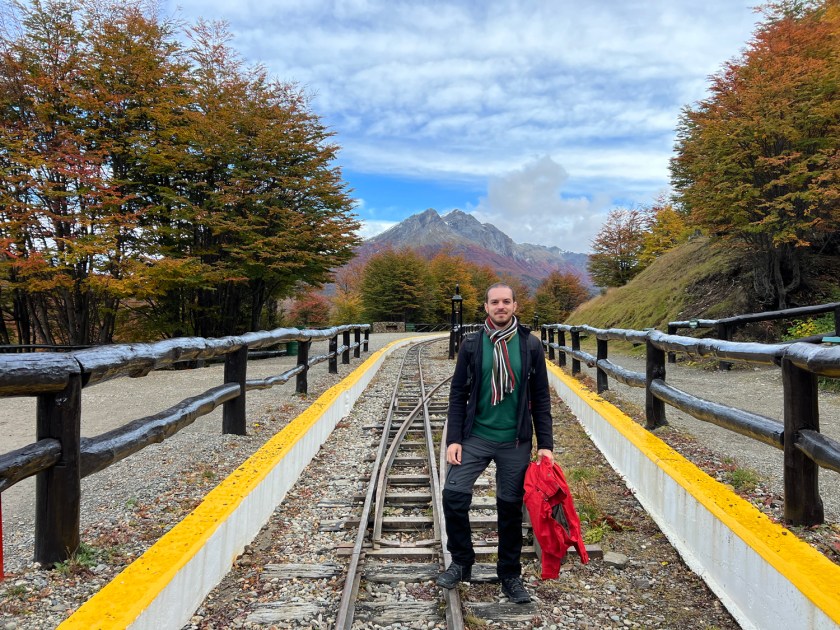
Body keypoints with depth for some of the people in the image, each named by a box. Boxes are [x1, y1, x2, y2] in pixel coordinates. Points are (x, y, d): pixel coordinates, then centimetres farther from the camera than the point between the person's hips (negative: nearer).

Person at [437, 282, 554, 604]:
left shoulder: (531, 345, -1)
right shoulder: (471, 345, -1)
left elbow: (541, 398, 2)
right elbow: (458, 395, 1)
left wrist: (545, 443, -2)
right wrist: (453, 439, -5)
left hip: (516, 442, 0)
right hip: (476, 436, 0)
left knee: (511, 508, 9)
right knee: (454, 494, -10)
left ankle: (510, 574, 28)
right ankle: (461, 562, 13)